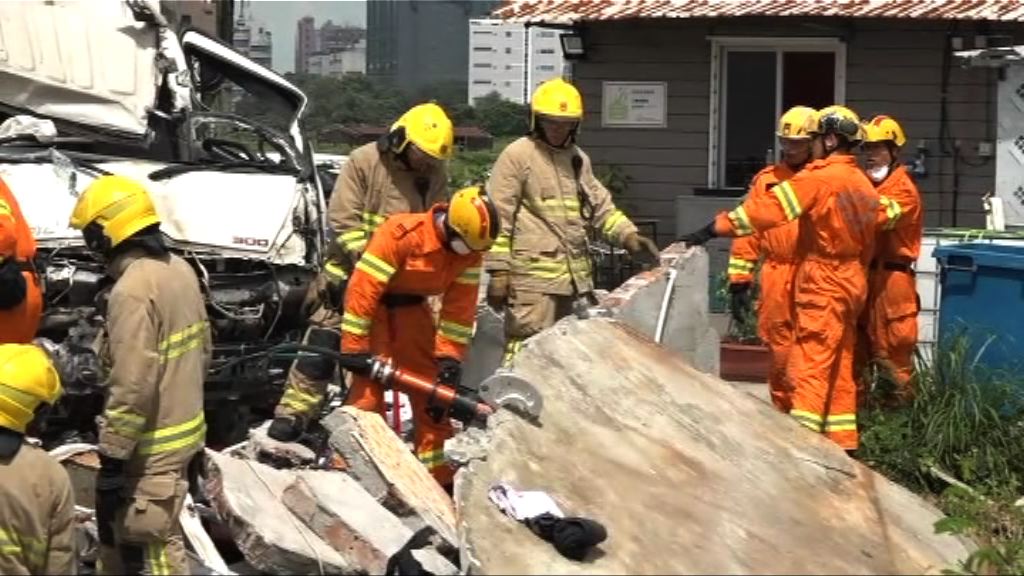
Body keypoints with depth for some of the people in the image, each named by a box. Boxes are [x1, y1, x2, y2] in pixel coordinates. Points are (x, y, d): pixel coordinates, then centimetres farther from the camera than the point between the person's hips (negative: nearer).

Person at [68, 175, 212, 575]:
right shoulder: (179, 270, 6)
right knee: (117, 526, 24)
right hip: (183, 427, 10)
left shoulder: (132, 289, -24)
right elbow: (202, 347, 17)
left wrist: (112, 458, -21)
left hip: (153, 446, -10)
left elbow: (132, 386, -26)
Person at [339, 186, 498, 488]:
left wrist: (449, 356, -8)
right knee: (368, 385, -13)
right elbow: (363, 287, -28)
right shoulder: (400, 234, -31)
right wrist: (354, 348, -25)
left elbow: (460, 306, -4)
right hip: (374, 304, -6)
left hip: (411, 307, 6)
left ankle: (438, 472, 13)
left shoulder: (470, 250, -12)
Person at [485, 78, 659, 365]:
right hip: (533, 275, -7)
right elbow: (499, 220, -7)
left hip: (574, 275, 8)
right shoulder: (517, 156, -4)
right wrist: (498, 272, -12)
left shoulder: (579, 159, 19)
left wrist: (628, 235, 5)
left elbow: (601, 206, 23)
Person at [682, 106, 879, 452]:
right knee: (839, 370, 13)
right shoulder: (863, 184, 13)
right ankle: (843, 442, 15)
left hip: (822, 283, -9)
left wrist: (713, 229, -19)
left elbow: (767, 208, -18)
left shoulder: (820, 176, -13)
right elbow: (867, 244, 15)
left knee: (809, 369, -10)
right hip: (850, 282, 9)